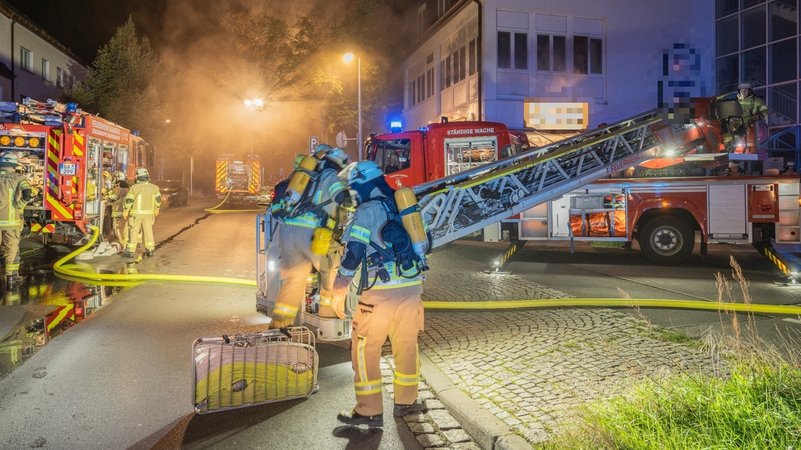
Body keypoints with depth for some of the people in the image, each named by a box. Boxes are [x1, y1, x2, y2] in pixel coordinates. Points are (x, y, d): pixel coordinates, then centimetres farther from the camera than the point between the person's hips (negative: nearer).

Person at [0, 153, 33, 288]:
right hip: (11, 221, -1)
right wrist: (17, 207, -8)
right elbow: (28, 194, -21)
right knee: (12, 250, 9)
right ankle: (11, 278, 13)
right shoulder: (19, 178, -5)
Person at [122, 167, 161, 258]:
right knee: (148, 231, 11)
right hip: (148, 213, 3)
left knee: (133, 232, 3)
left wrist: (125, 211, -1)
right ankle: (150, 250, 11)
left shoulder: (134, 187, -12)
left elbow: (129, 200, -11)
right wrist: (156, 209, 21)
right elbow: (158, 199, 6)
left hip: (136, 213, -3)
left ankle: (130, 251, 6)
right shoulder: (154, 187, 0)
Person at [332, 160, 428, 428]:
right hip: (412, 286, 7)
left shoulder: (367, 211, -6)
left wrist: (339, 293, -5)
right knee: (407, 346, 17)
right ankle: (406, 402, 30)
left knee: (365, 349, 5)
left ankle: (369, 411, 9)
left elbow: (352, 254, -11)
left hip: (381, 293, -7)